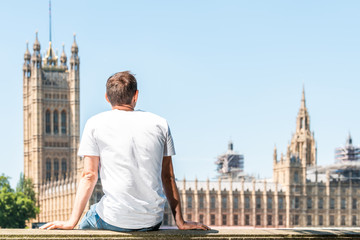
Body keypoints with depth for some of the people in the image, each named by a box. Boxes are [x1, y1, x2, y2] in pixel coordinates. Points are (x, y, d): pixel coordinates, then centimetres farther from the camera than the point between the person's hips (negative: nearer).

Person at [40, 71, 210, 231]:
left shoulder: (95, 124, 0)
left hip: (115, 221, -2)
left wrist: (72, 222, -2)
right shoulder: (160, 124, 7)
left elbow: (89, 176, -5)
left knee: (86, 224, 30)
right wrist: (180, 222, 9)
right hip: (152, 222, 2)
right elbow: (168, 177, 7)